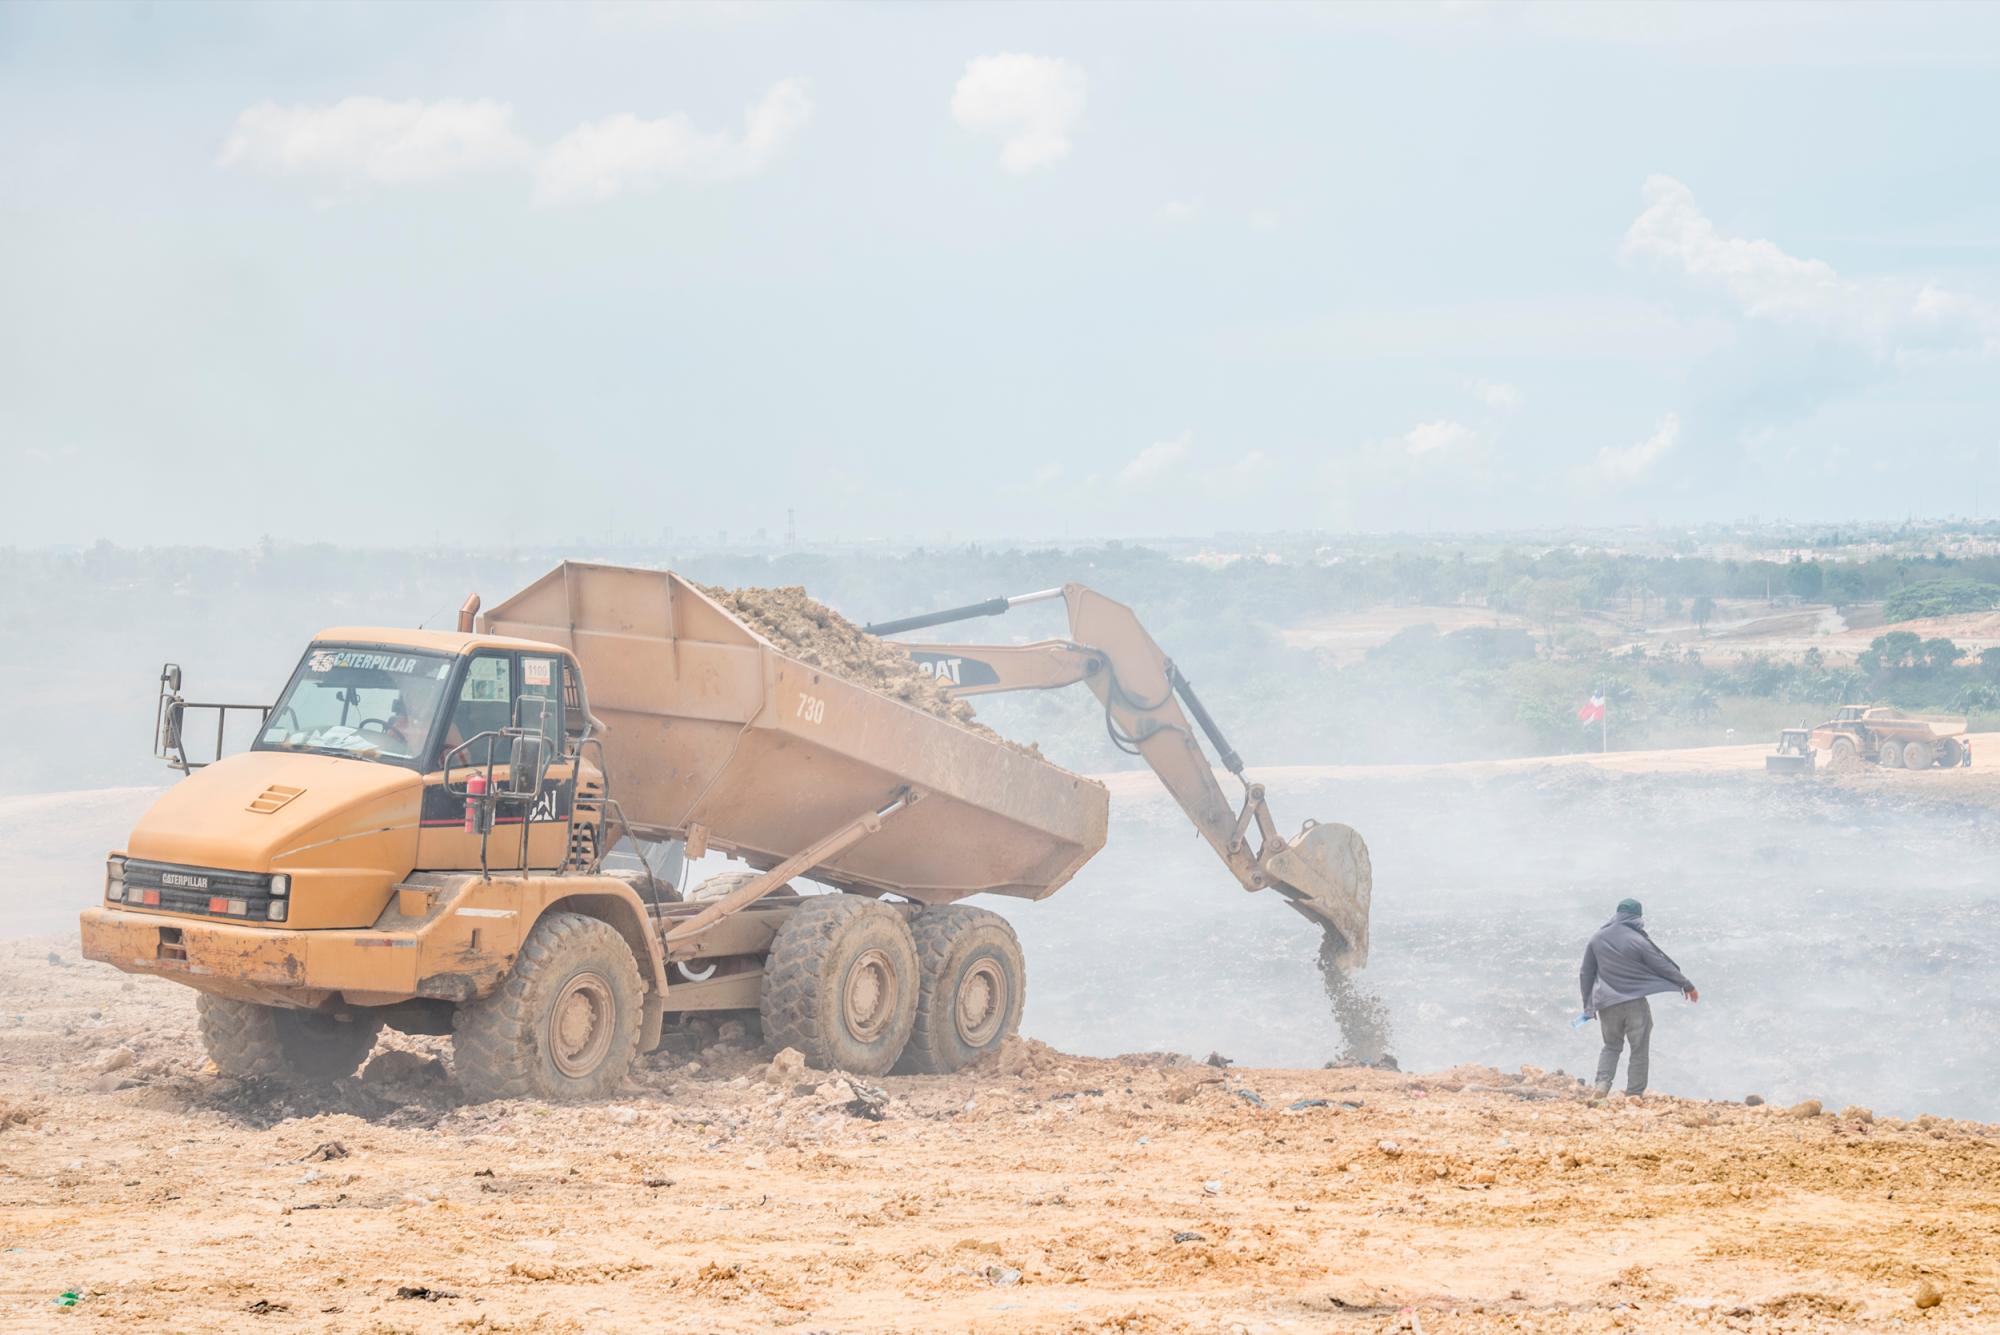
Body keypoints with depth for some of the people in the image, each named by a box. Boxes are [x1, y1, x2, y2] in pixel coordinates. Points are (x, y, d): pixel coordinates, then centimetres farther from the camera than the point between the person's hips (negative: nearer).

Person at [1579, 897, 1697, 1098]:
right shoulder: (1638, 941, -12)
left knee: (1611, 1046, 18)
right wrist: (1686, 985, 8)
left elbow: (1586, 974, 8)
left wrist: (1588, 1005, 17)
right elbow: (1663, 966, -5)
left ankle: (1603, 1082, -3)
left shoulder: (1597, 939, 2)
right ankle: (1635, 1093, 5)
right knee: (1639, 1050, 8)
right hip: (1635, 1004, -4)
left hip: (1607, 1004, 4)